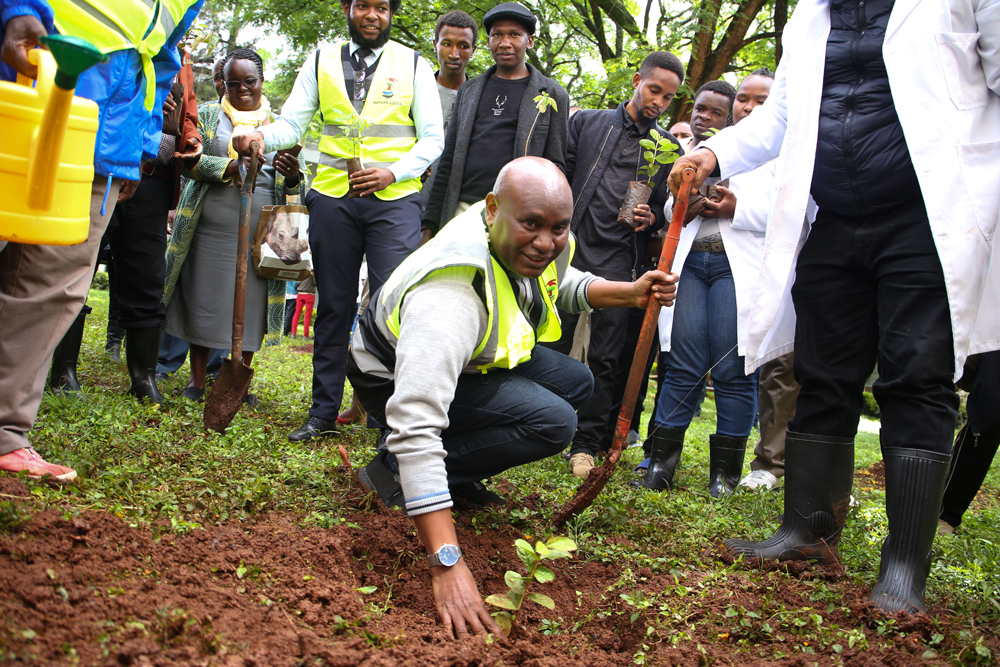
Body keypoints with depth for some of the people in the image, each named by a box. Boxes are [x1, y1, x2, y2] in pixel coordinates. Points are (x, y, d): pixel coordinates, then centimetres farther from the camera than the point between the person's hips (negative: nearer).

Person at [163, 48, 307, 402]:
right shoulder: (207, 115, 9)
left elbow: (299, 184, 10)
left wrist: (293, 174, -14)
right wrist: (229, 167, -21)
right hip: (211, 228, -1)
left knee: (250, 304, 2)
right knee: (203, 300, 3)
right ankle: (197, 380, 16)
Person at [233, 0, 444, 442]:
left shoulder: (413, 66, 8)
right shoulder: (321, 62, 12)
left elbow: (432, 138, 5)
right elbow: (291, 123, 6)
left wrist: (393, 172, -12)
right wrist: (260, 136, -16)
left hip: (394, 198, -2)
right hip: (332, 197, 2)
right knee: (333, 305, 6)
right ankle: (323, 413, 13)